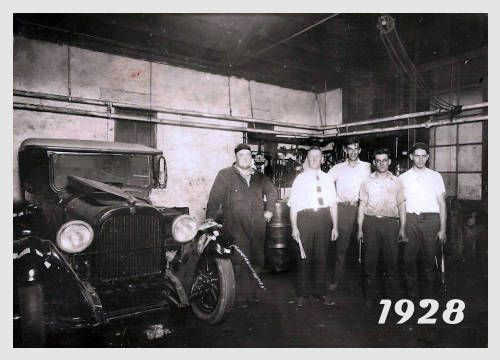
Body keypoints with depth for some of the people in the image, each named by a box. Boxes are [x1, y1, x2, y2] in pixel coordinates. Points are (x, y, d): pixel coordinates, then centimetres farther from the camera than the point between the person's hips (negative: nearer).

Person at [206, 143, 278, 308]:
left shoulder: (259, 177, 16)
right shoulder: (225, 175, 2)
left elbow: (272, 192, 29)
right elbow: (214, 199, -4)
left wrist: (269, 210, 18)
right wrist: (210, 220, -10)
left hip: (257, 227, 5)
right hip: (236, 227, -4)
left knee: (256, 261, 10)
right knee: (241, 262, -8)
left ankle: (252, 292, 26)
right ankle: (241, 296, 4)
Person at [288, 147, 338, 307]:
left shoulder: (326, 178, 13)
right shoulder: (300, 178, 6)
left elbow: (333, 204, 11)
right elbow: (293, 205, 1)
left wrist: (335, 226, 6)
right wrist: (294, 227, -7)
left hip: (323, 218, 2)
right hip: (305, 217, -2)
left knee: (321, 256, 11)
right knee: (303, 257, 3)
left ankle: (320, 291, 28)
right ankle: (302, 294, 18)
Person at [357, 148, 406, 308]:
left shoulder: (396, 181, 11)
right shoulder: (367, 181, 9)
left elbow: (401, 205, 10)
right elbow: (362, 206, 7)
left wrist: (402, 228, 3)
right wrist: (360, 229, 3)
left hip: (390, 223, 0)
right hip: (371, 222, 0)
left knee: (391, 260, 3)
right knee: (370, 260, 3)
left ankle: (392, 295, 17)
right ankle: (370, 297, 14)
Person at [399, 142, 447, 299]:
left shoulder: (436, 176, 10)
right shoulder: (403, 178, 9)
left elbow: (442, 203, 8)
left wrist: (443, 229, 3)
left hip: (431, 218, 0)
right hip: (410, 219, 0)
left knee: (429, 257, 5)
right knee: (409, 257, 2)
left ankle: (428, 294, 21)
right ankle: (412, 293, 16)